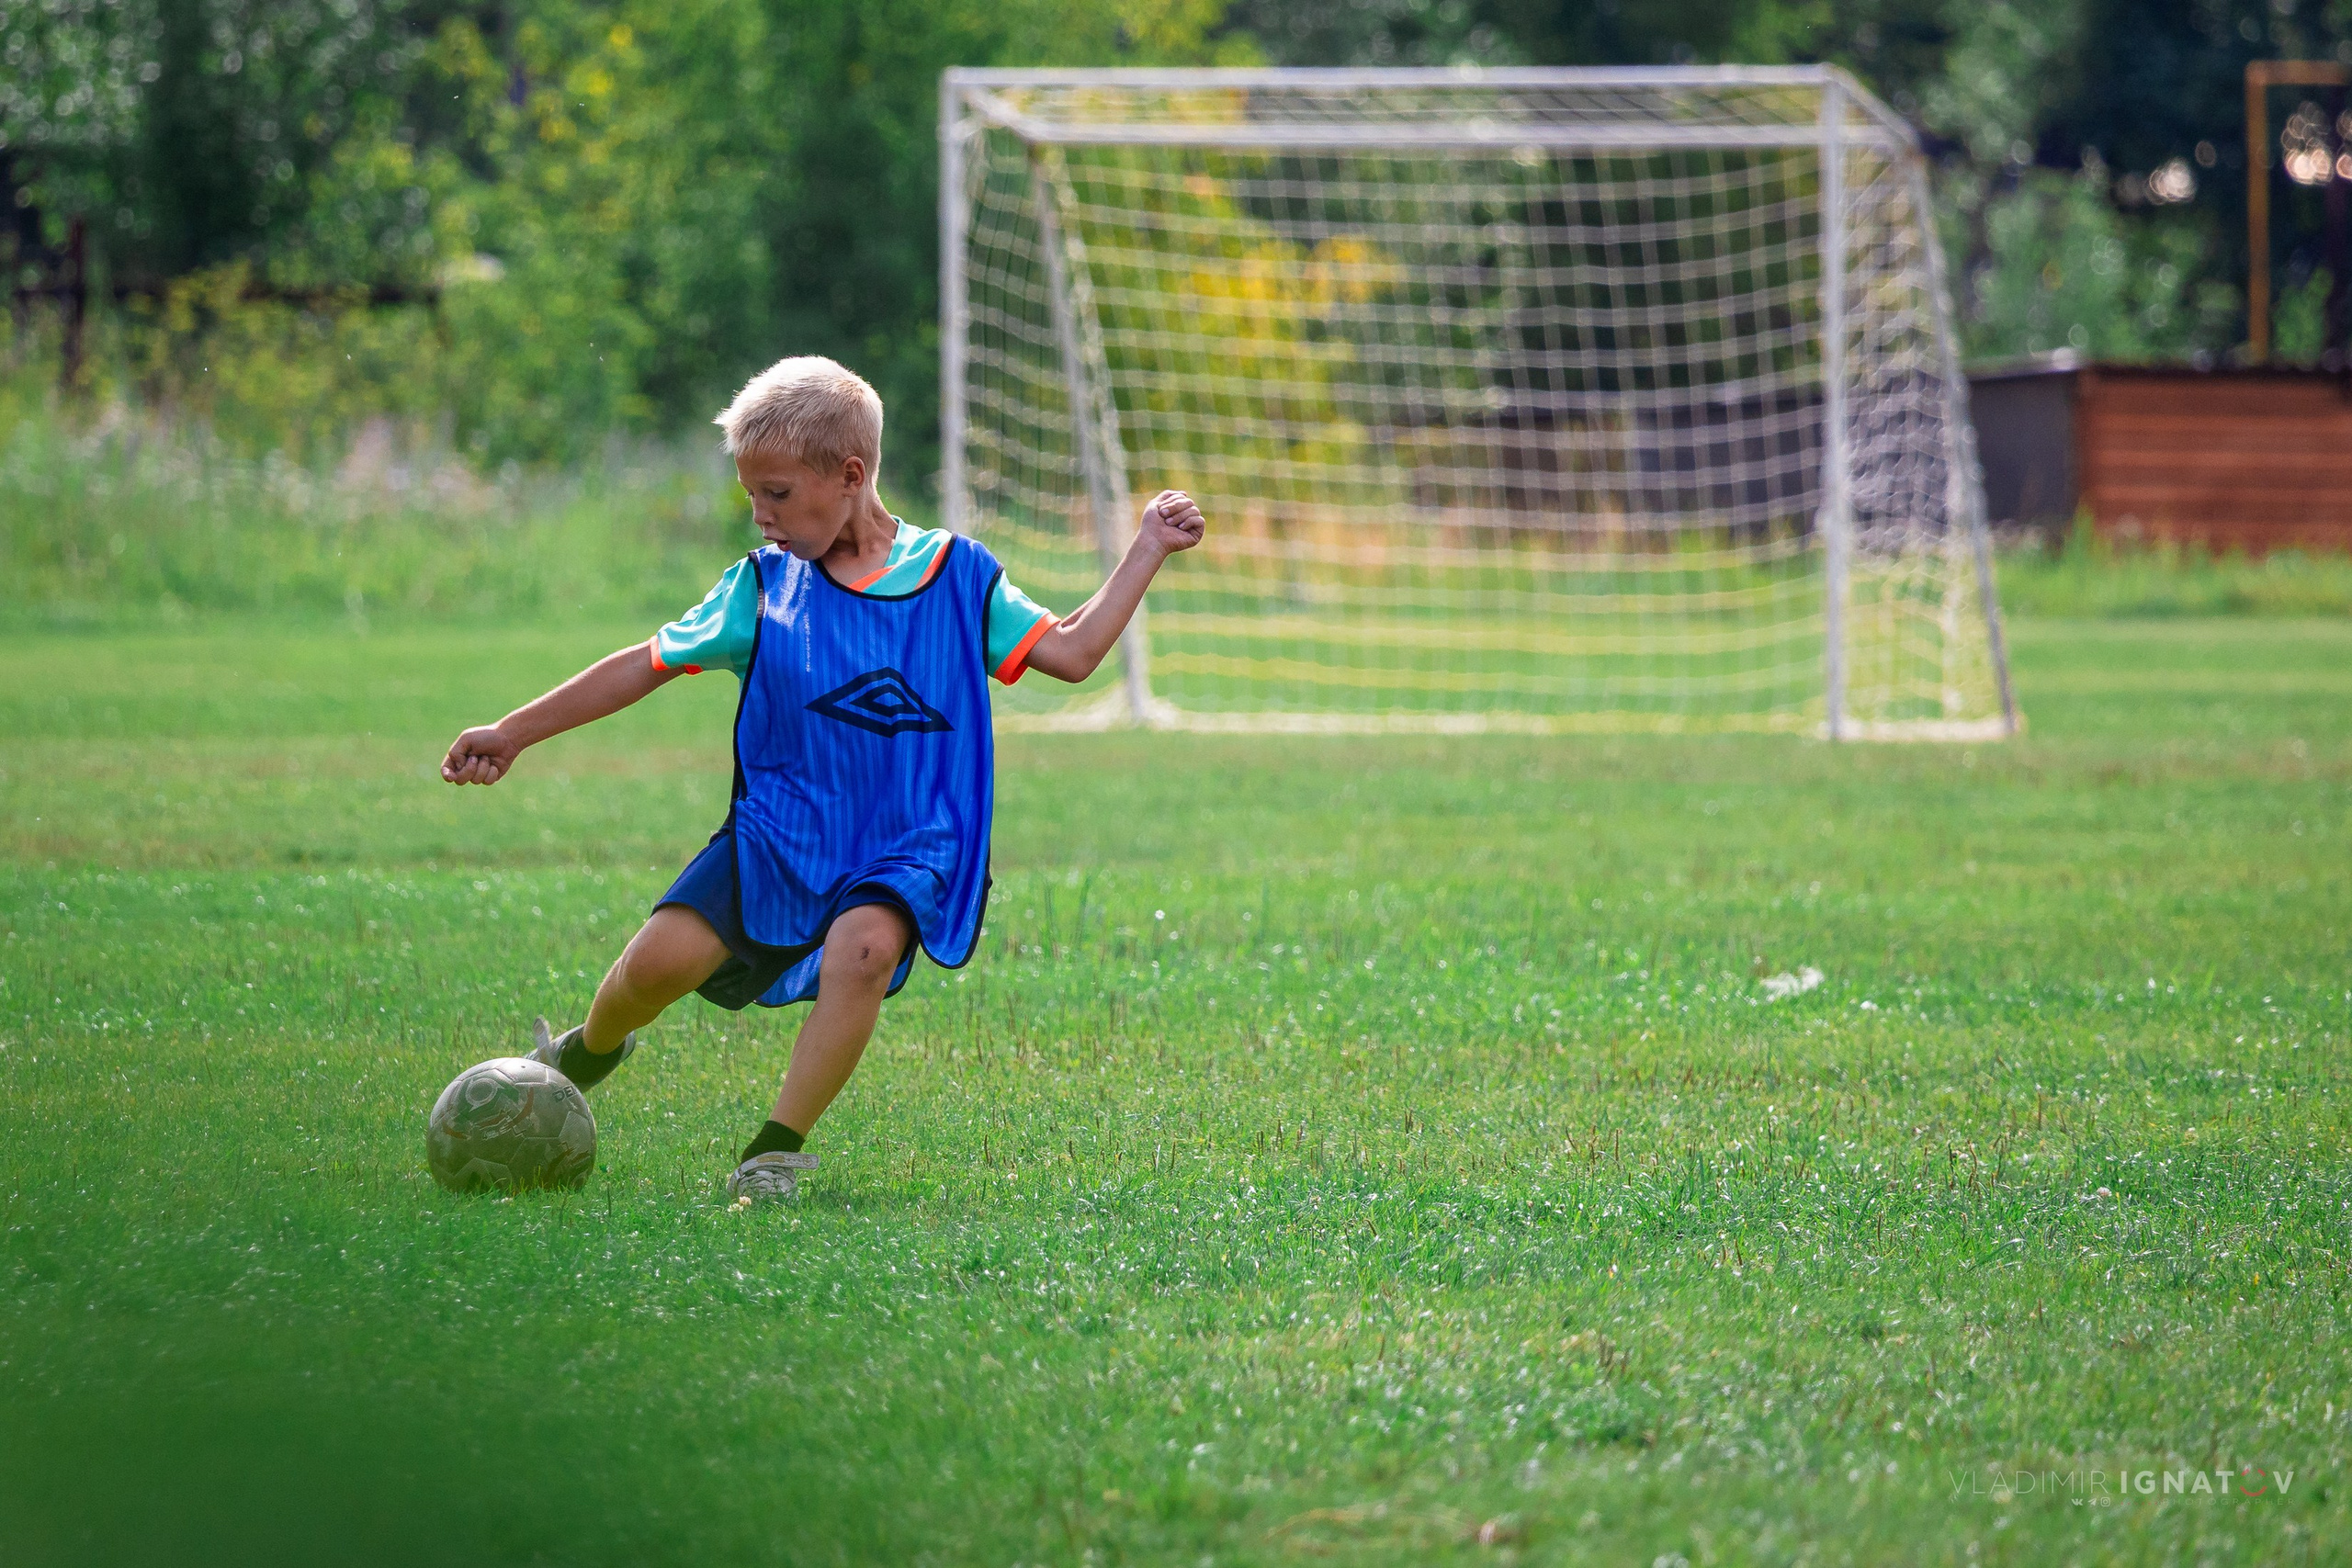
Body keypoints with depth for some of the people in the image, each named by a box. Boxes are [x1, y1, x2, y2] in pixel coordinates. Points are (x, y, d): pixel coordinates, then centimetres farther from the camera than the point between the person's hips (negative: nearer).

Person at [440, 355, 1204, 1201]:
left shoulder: (957, 575, 4)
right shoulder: (762, 587, 6)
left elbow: (1071, 651, 9)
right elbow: (644, 667, 11)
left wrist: (1147, 550, 5)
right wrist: (512, 734, 11)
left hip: (909, 841, -1)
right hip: (779, 836, 1)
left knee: (862, 947, -35)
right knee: (660, 958, -19)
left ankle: (777, 1151, -24)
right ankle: (587, 1052, 18)